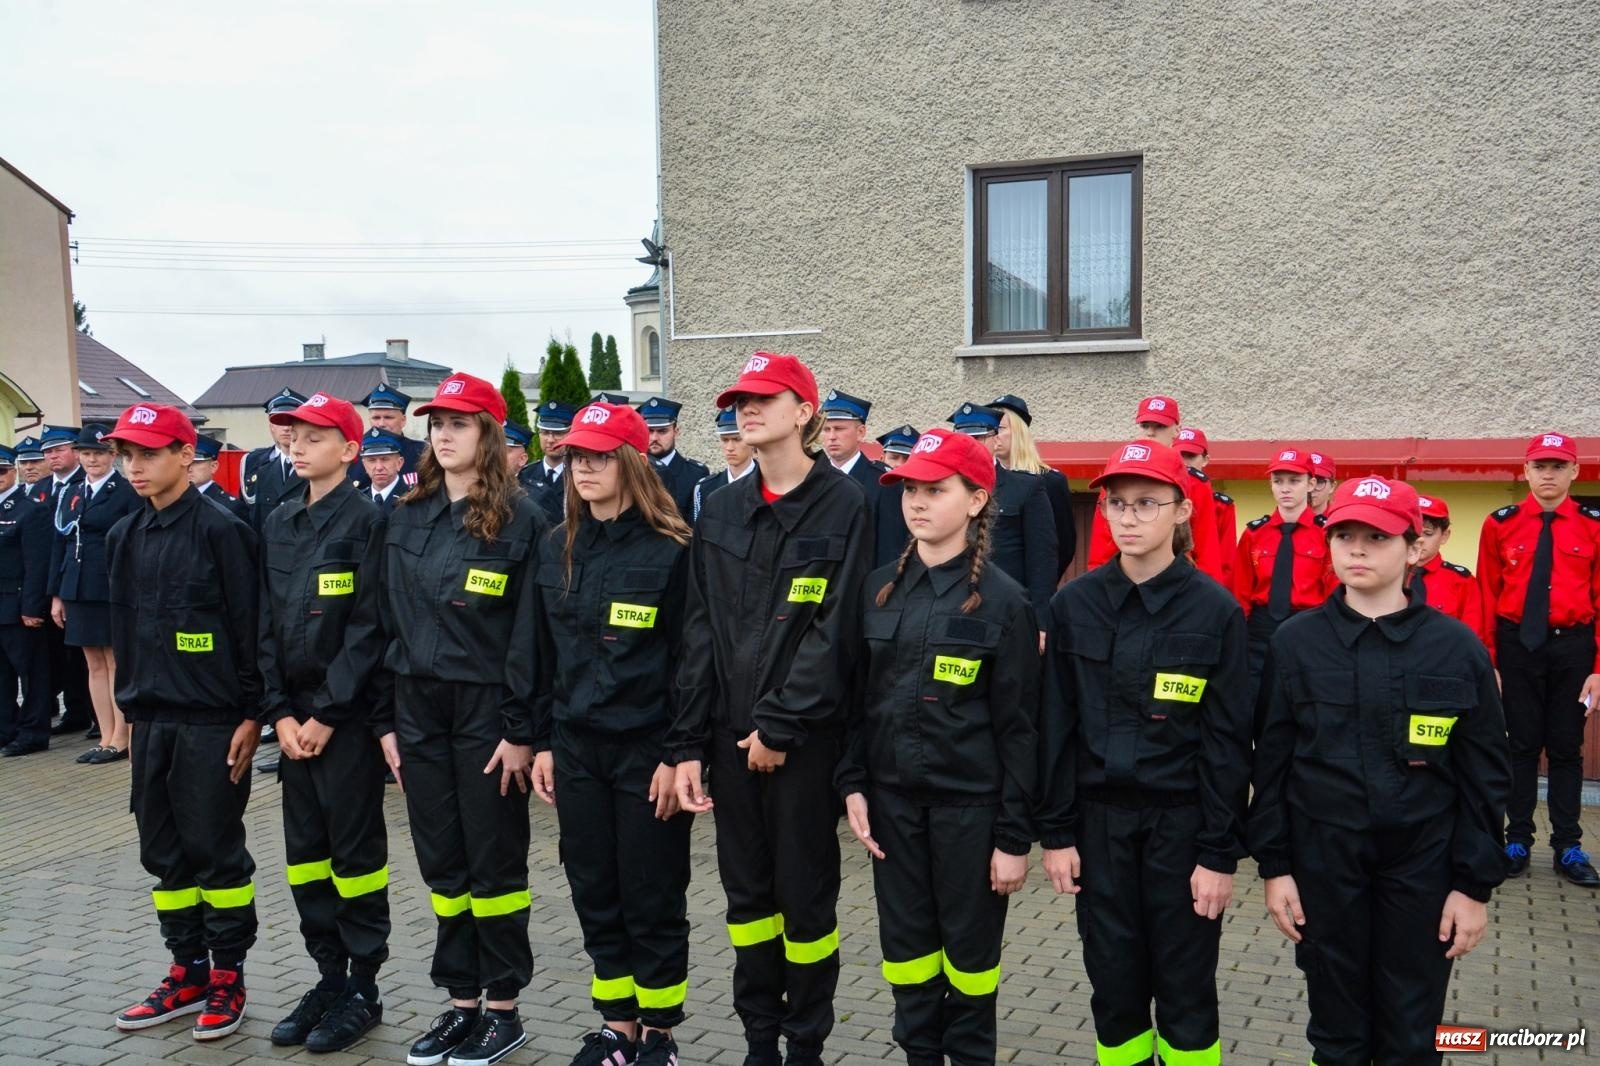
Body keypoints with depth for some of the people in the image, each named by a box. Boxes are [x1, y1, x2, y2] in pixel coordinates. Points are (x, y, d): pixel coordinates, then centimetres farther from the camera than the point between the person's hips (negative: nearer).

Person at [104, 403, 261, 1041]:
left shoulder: (221, 531, -11)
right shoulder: (124, 537, 10)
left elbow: (249, 627, -11)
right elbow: (124, 629, 16)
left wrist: (251, 715, -12)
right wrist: (130, 704, 13)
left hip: (211, 721, -6)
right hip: (149, 719, 7)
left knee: (215, 849, 2)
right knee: (164, 851, 12)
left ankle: (228, 977, 16)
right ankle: (188, 971, 25)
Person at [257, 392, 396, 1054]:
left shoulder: (366, 521, -9)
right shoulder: (278, 525, 11)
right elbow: (267, 624, 9)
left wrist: (328, 715, -14)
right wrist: (279, 712, 0)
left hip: (348, 716, -6)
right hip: (294, 716, 7)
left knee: (356, 850, 3)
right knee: (304, 851, 12)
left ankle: (362, 988, 15)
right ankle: (328, 976, 25)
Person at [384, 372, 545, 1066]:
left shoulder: (518, 519, -7)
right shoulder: (407, 519, 9)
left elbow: (527, 633, -10)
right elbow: (391, 620, 10)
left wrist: (520, 729, -13)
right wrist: (387, 718, 6)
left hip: (486, 712, -5)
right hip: (420, 710, 5)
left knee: (494, 861, 5)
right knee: (441, 862, 12)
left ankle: (504, 1009, 18)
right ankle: (461, 1002, 24)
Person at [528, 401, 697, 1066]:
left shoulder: (669, 551, -9)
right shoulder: (556, 549, 8)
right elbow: (546, 654, 11)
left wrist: (677, 756, -12)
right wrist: (542, 742, 8)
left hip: (646, 751, -5)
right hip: (575, 748, 5)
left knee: (652, 902, 6)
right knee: (595, 896, 13)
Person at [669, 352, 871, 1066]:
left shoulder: (841, 506, -6)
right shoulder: (720, 511, 8)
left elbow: (832, 631, -12)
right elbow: (701, 632, 5)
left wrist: (780, 725, -15)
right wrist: (687, 744, 1)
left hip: (805, 736, -4)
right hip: (730, 733, 5)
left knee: (805, 895, 6)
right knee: (747, 893, 13)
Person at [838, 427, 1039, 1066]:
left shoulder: (1002, 600, -9)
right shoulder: (879, 589, 4)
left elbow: (1017, 726, -8)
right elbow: (857, 696, 8)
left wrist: (1015, 837, -9)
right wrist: (852, 785, -2)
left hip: (969, 803, -4)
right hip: (893, 798, 4)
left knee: (970, 946, 10)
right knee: (906, 943, 12)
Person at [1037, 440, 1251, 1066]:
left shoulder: (1214, 610, -7)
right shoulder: (1074, 605, 0)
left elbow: (1227, 741, -6)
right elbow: (1057, 727, 2)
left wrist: (1221, 853, -8)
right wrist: (1057, 833, 0)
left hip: (1181, 821, -2)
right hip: (1099, 819, 2)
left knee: (1185, 989, 8)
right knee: (1113, 984, 11)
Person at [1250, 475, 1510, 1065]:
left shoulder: (1456, 646, -3)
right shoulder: (1295, 641, -2)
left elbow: (1484, 776, -1)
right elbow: (1272, 763, 0)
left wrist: (1476, 884, -2)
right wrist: (1274, 866, -2)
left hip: (1422, 864, 0)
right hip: (1323, 861, 0)